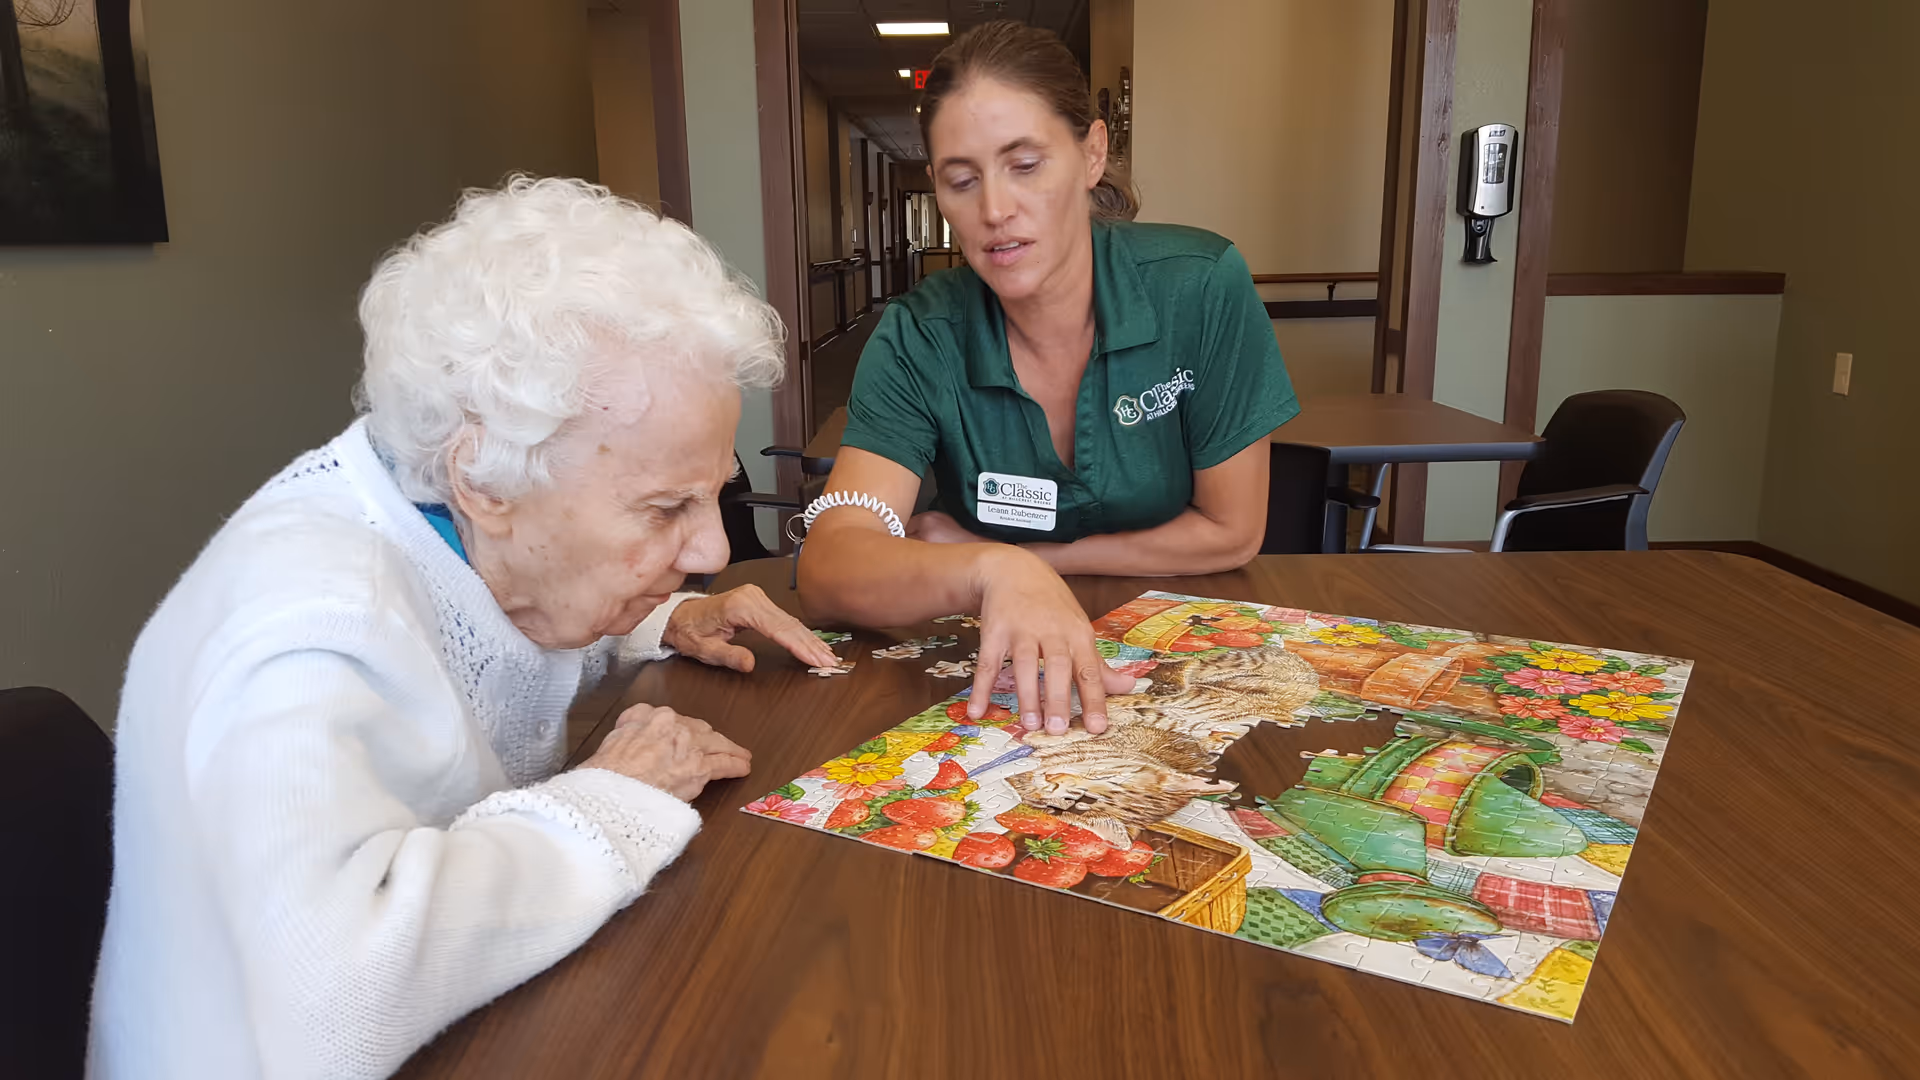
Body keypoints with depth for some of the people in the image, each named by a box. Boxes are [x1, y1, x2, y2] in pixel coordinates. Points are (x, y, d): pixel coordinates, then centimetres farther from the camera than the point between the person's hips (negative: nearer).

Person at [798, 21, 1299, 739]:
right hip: (1002, 675, 0)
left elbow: (1231, 532, -8)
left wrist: (1025, 557, -9)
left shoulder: (1202, 288, -15)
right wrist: (989, 569, -43)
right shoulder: (918, 341, -13)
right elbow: (828, 570, -25)